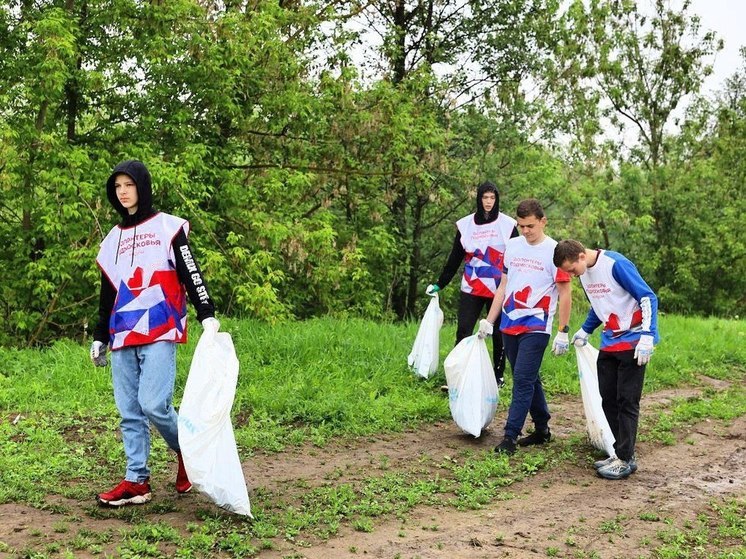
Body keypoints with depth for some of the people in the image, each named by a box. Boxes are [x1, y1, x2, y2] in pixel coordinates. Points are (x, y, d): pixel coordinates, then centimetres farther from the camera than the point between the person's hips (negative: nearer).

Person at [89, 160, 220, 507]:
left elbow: (191, 274, -5)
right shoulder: (113, 239, 19)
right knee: (128, 412, 3)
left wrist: (207, 316, -16)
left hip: (160, 334, -6)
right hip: (123, 338, 6)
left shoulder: (168, 227, 3)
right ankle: (137, 481, 8)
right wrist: (99, 338, 23)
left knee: (153, 404, -16)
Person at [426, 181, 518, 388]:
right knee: (463, 332, -5)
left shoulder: (508, 224, 0)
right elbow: (455, 258, 11)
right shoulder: (465, 224, 6)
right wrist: (440, 284, 10)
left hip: (499, 289, -1)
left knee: (499, 334, 8)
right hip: (471, 289, 1)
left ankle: (498, 376, 22)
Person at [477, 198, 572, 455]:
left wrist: (563, 332, -10)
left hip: (536, 327, -6)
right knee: (528, 379, 13)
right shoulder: (512, 246, 9)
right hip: (509, 325, 6)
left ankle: (510, 437, -7)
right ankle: (542, 429, 24)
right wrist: (488, 320, 12)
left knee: (523, 380, -9)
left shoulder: (554, 251, -8)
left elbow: (565, 294, -6)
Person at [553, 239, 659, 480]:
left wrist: (647, 336, -23)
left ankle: (626, 459, 2)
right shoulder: (584, 273, 5)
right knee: (609, 401, 7)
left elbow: (648, 298, -18)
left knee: (627, 401, -5)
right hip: (609, 344, 8)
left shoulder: (616, 264, -19)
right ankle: (620, 453, 15)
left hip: (632, 343, -8)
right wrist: (585, 331, 23)